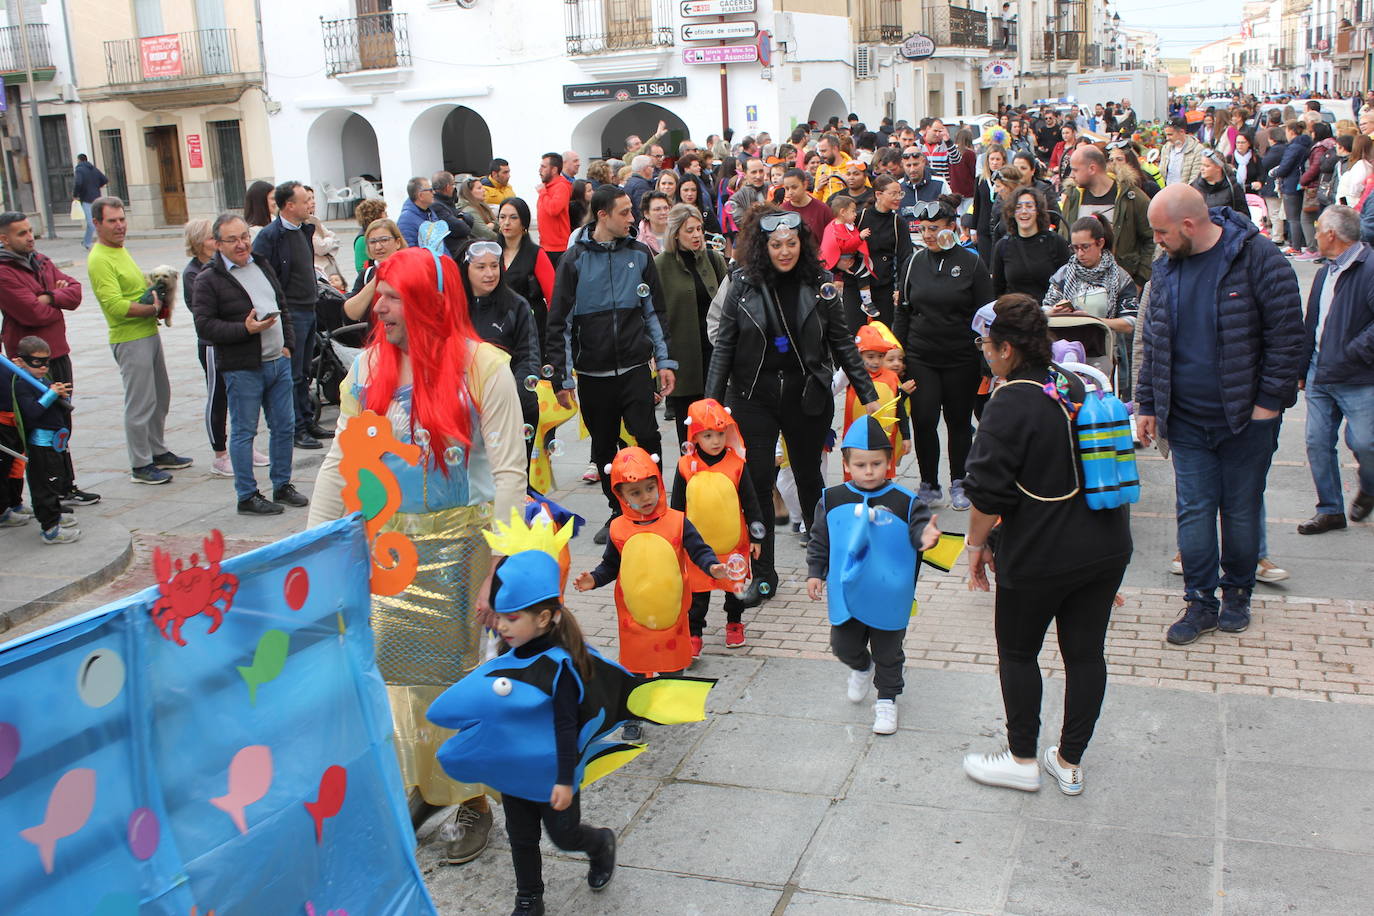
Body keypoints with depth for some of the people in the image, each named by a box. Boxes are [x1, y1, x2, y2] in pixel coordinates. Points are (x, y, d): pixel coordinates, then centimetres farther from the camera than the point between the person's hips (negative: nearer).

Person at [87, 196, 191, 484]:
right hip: (130, 339, -10)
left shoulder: (121, 249, 14)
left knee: (161, 396, 18)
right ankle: (140, 466, 5)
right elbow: (116, 306, -25)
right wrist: (153, 308, -16)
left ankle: (158, 452, 31)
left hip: (149, 333, 10)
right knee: (140, 403, -4)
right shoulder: (99, 260, -17)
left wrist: (155, 290, 8)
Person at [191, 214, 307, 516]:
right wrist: (245, 329, -21)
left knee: (284, 426, 12)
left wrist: (288, 343, 11)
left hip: (278, 361, 7)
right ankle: (247, 496, 10)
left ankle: (282, 485, 26)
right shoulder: (208, 280, -7)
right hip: (242, 368, -6)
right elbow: (204, 326, -13)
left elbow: (283, 307, 21)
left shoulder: (262, 265, 14)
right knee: (243, 431, 1)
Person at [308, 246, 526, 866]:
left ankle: (472, 798, 21)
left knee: (453, 670, 3)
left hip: (458, 541, -4)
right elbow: (340, 461, 10)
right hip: (389, 540, 5)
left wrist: (500, 567, -16)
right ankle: (424, 785, 29)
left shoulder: (481, 367, -10)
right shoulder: (369, 367, 5)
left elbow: (508, 472, -12)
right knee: (395, 665, 8)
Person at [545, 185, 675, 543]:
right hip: (593, 373, 0)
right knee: (604, 448, 9)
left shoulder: (639, 254, 4)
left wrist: (665, 361, 4)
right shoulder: (575, 259, -2)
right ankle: (618, 513, 25)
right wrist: (561, 378, -4)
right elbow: (559, 322, -1)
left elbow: (655, 312, 11)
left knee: (647, 438, -11)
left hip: (635, 369, 0)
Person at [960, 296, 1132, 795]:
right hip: (1107, 546, 7)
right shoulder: (1077, 385, 5)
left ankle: (1022, 760, 24)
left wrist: (976, 544, -3)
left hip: (1040, 555, -7)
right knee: (1086, 652, 14)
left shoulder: (1009, 404, -17)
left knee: (1018, 653, 12)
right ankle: (1070, 763, 26)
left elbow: (987, 491, -18)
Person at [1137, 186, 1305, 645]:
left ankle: (1237, 593, 27)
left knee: (1241, 511, 9)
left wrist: (1270, 401, -12)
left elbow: (1286, 335, -10)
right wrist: (1146, 404, 8)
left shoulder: (1257, 258, -11)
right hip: (1186, 418, 4)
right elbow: (1153, 341, 11)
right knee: (1193, 511, 3)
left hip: (1245, 418, -4)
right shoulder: (1166, 266, 5)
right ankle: (1200, 602, 12)